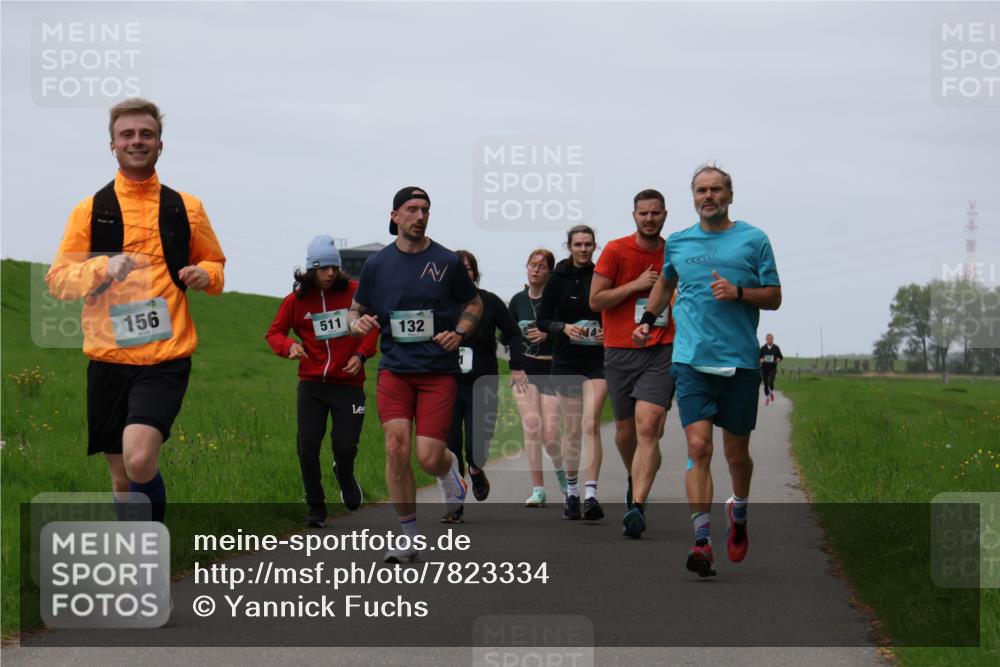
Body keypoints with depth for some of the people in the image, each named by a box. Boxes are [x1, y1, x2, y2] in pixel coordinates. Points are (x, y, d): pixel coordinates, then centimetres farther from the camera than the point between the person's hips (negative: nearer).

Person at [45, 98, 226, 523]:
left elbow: (215, 264, 20)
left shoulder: (185, 208, 7)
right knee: (122, 477, 9)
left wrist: (205, 275, -4)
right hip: (108, 359, 2)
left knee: (140, 460, -22)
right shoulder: (90, 210, 6)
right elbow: (57, 280, 4)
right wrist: (104, 266, -15)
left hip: (166, 359, -2)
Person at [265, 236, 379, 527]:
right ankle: (316, 508, 12)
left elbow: (374, 324, 8)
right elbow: (274, 332, 10)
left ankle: (345, 476, 32)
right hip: (312, 384, 1)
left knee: (345, 446, -6)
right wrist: (289, 346, -12)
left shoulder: (354, 292, -4)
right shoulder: (297, 299, 0)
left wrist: (361, 354, -5)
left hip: (348, 383, -1)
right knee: (308, 446, -6)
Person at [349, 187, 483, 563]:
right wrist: (357, 323, -8)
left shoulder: (447, 262, 2)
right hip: (394, 369, 1)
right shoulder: (376, 264, 6)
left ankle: (450, 468, 31)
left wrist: (459, 333, -5)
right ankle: (408, 539, -1)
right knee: (397, 448, -13)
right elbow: (356, 310, 16)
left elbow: (474, 304, 14)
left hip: (439, 371, -1)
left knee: (429, 458, -9)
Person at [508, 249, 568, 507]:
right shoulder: (518, 300, 9)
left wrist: (548, 334, -19)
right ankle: (537, 489, -3)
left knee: (550, 435, -6)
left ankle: (561, 469, 27)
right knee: (531, 428, -9)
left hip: (552, 371, -3)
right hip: (524, 371, 3)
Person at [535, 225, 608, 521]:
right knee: (573, 430, 6)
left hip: (598, 359, -1)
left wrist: (609, 332, -9)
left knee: (590, 424, -16)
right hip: (567, 360, 1)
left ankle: (591, 495, -21)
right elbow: (541, 321, 3)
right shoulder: (559, 278, 1)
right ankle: (571, 492, 22)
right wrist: (564, 327, -16)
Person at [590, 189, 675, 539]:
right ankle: (635, 479, 42)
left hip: (662, 352, 0)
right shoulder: (616, 251, 0)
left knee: (648, 426, -17)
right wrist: (636, 285, -12)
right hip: (620, 351, 0)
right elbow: (595, 300, -3)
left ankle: (637, 507, -23)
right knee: (625, 431, 11)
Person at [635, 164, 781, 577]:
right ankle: (702, 540, -17)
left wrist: (738, 292, -12)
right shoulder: (678, 242, 12)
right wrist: (648, 319, 20)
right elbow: (665, 282, 31)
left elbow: (774, 297, 5)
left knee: (736, 452, 8)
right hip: (691, 360, 1)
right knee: (698, 447, -13)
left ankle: (738, 512, 38)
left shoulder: (753, 240, 4)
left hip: (740, 362, -1)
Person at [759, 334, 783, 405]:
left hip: (773, 368, -1)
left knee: (770, 382, -20)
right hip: (764, 368, 1)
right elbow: (759, 357, 7)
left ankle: (771, 392, 13)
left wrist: (778, 359, -12)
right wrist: (761, 360, -15)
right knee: (765, 383, 4)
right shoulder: (763, 348, 0)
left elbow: (780, 357, 10)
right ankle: (767, 398, 23)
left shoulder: (776, 348, 0)